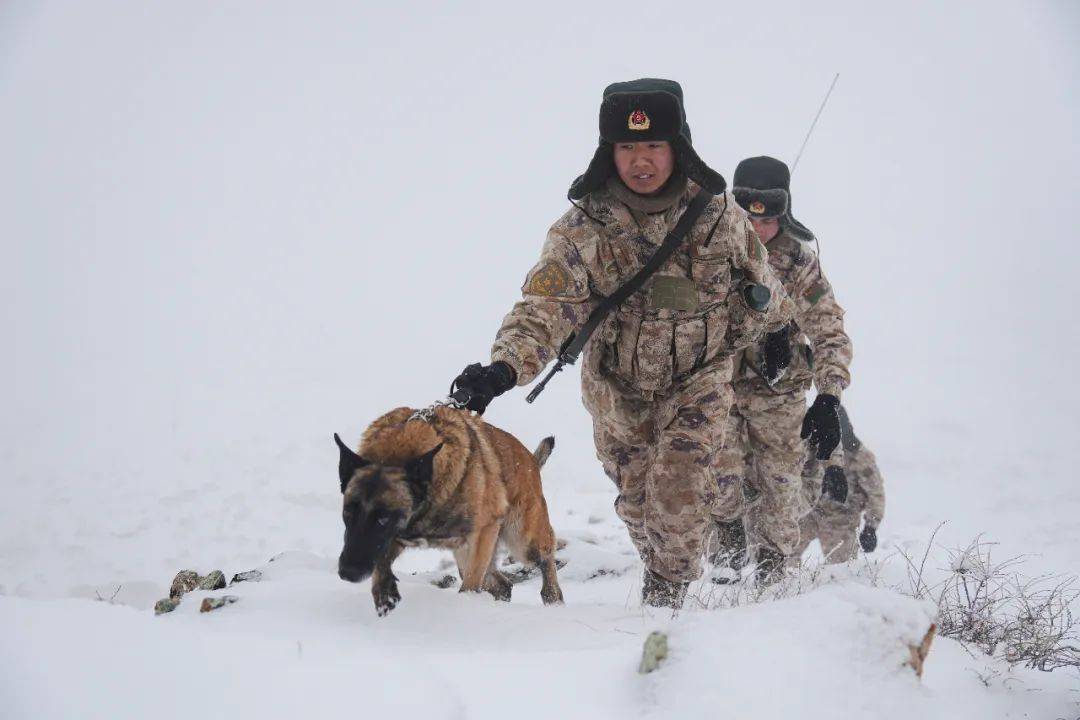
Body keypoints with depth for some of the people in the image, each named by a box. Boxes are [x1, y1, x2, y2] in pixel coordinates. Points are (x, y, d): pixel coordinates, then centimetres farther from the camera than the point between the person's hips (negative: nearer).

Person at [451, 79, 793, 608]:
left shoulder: (717, 211, -16)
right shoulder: (583, 227, -22)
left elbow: (756, 276, 4)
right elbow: (544, 308, -31)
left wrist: (776, 326, 19)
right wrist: (505, 366, -48)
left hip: (698, 378, -1)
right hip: (618, 386, 1)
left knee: (678, 494, -15)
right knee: (637, 501, 14)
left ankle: (665, 598, 9)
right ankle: (662, 572, 44)